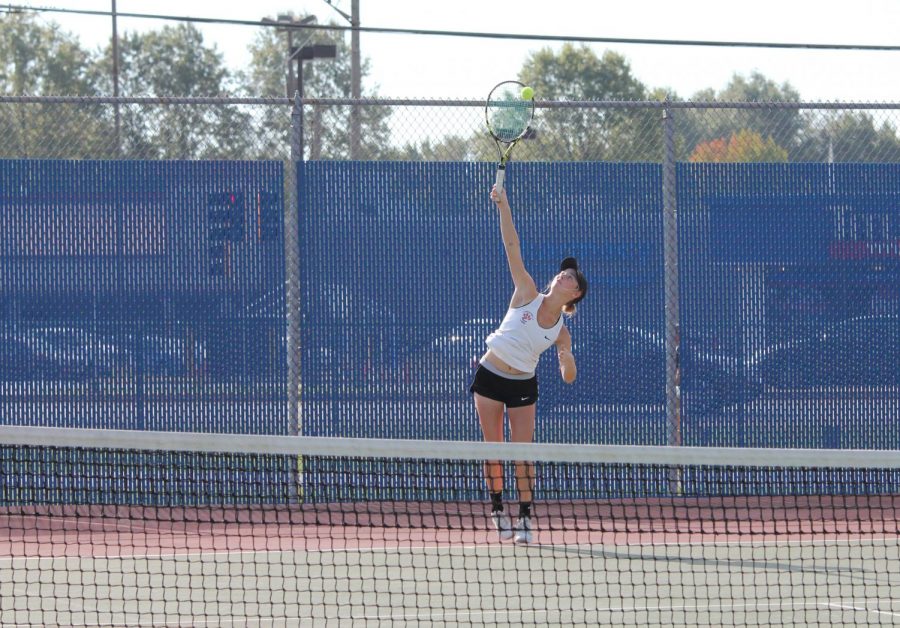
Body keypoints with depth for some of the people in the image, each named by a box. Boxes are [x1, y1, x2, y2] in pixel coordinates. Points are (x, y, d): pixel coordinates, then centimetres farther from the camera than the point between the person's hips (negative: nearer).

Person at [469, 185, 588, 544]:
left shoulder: (561, 332, -3)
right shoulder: (527, 296, -6)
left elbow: (568, 378, -4)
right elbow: (512, 249, -12)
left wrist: (567, 359, -27)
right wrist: (503, 207, -20)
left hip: (523, 385, 1)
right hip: (490, 376, -1)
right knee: (493, 448, 1)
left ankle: (524, 516, 4)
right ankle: (497, 510, 12)